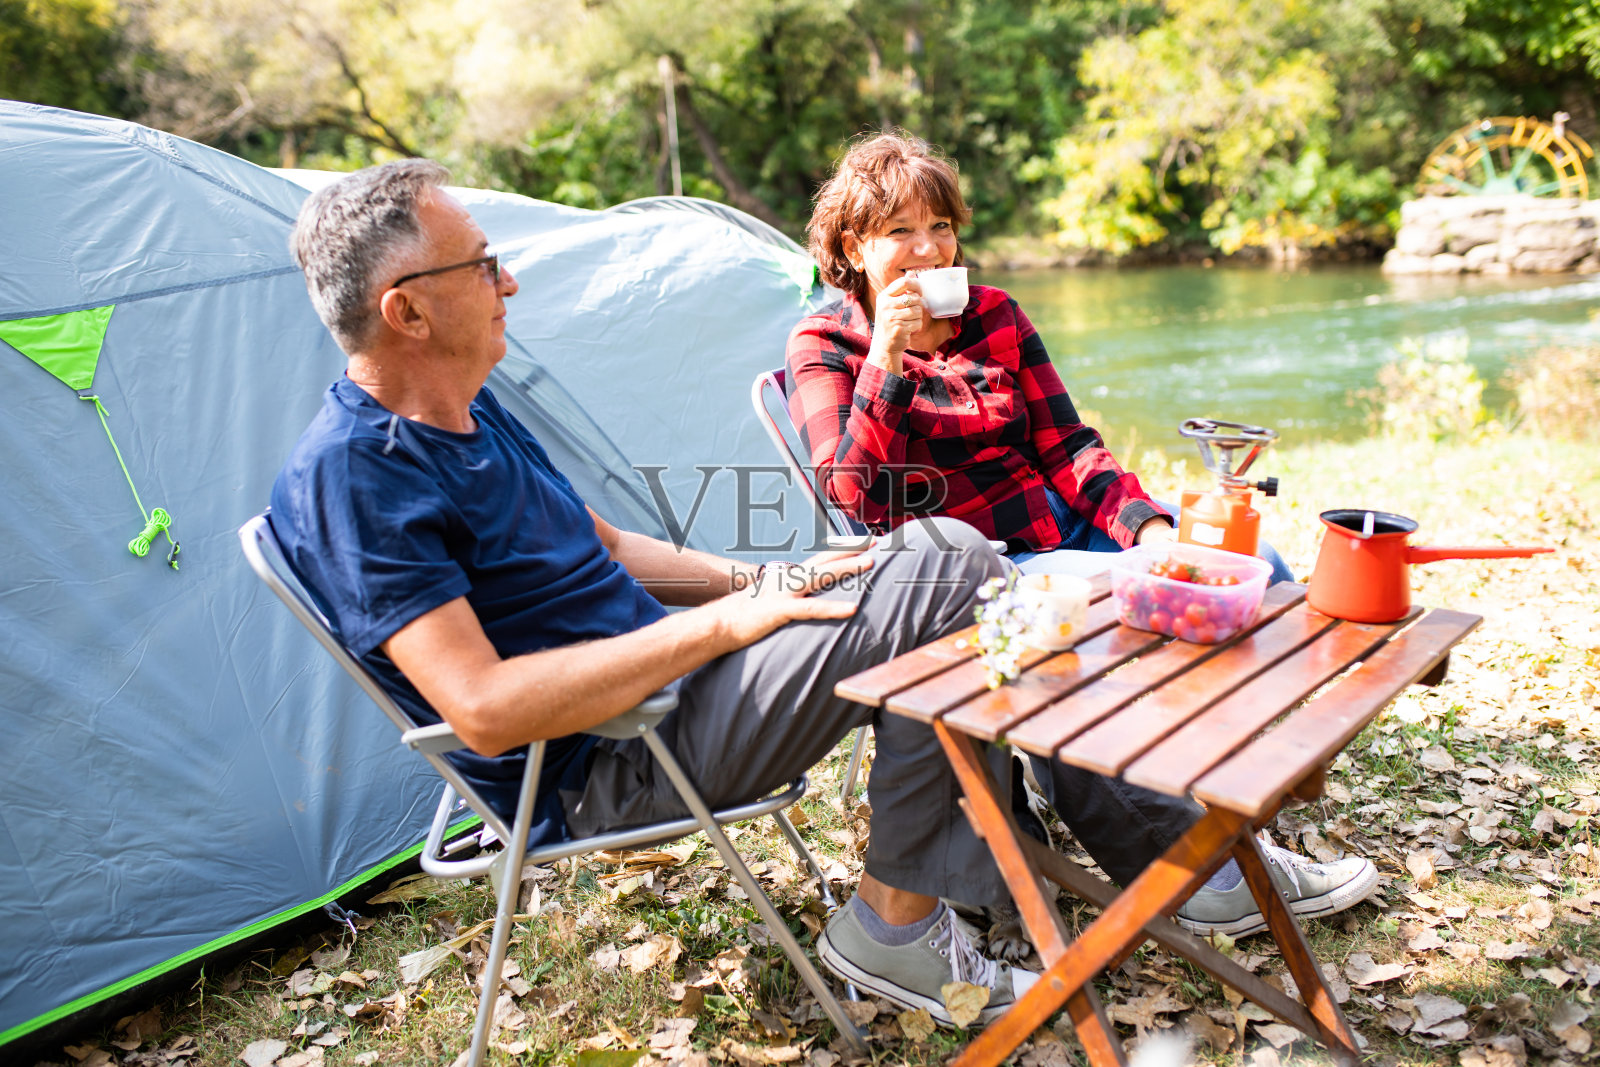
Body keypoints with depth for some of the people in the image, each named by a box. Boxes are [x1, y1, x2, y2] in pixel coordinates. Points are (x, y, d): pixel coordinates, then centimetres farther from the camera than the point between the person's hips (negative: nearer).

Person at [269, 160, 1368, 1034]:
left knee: (945, 544, -1)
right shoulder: (348, 478, -18)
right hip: (599, 771, -9)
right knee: (934, 589, -20)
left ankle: (1136, 822, 7)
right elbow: (485, 711, -26)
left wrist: (754, 583, 2)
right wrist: (722, 622, -23)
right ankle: (897, 918, -4)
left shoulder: (472, 409, 11)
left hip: (657, 668, 9)